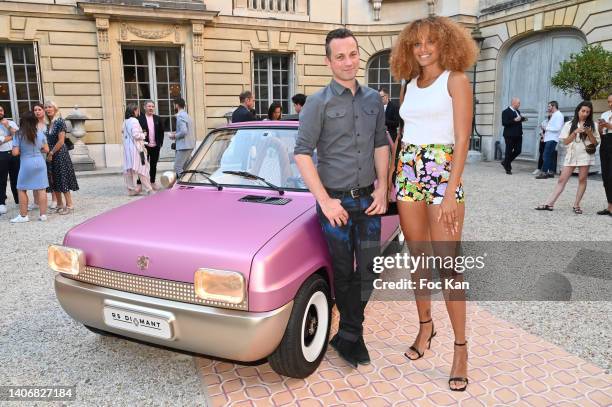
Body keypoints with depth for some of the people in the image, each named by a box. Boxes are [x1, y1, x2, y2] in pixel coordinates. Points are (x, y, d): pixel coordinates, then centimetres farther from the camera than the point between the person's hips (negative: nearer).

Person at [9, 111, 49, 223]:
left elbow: (15, 152, -11)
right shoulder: (40, 132, -1)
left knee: (22, 189, 10)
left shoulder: (19, 134, -9)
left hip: (26, 163, -3)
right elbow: (46, 150, 5)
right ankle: (43, 214, 8)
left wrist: (23, 151, 9)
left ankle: (23, 215, 13)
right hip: (40, 162, 3)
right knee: (41, 189, 6)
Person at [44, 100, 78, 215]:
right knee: (54, 181, 10)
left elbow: (61, 141, -15)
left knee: (62, 180, -5)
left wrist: (51, 153, -12)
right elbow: (48, 141, 13)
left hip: (60, 154, -7)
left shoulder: (60, 122, -10)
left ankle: (69, 205, 2)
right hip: (50, 155, 8)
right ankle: (59, 205, 19)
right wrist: (48, 153, 1)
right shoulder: (48, 124, 11)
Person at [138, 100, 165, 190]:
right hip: (145, 146, -3)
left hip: (155, 146, 4)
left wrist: (160, 143, 3)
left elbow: (161, 132, 11)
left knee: (153, 165, 11)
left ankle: (153, 182, 21)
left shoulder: (158, 119, 9)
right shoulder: (140, 118, -4)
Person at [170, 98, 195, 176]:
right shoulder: (186, 115, 17)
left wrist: (175, 136, -8)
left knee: (177, 168, -9)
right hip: (190, 145, 10)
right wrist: (177, 133, 16)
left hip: (184, 146, -10)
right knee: (183, 168, 14)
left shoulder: (180, 116, -14)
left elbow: (184, 131, -23)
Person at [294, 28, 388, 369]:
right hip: (336, 202, -4)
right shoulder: (318, 103, -7)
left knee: (368, 271, 7)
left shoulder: (374, 99, 8)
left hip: (368, 200, 5)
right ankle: (352, 334, 27)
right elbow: (302, 154, -12)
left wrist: (382, 187, 0)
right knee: (343, 273, 7)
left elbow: (381, 144, 12)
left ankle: (348, 335, 26)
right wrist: (326, 201, -16)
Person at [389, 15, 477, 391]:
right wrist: (391, 180, 11)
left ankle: (461, 347, 7)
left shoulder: (456, 80, -1)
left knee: (447, 264, -5)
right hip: (407, 174, 5)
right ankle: (426, 326, 28)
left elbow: (462, 140, -8)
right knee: (418, 258, 11)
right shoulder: (411, 85, 15)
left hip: (443, 173, -5)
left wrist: (451, 192, -17)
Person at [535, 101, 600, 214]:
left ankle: (576, 205, 9)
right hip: (571, 154, 0)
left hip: (585, 155, 0)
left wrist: (589, 133, -13)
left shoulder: (591, 125, 5)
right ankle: (549, 204, -2)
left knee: (582, 180, -1)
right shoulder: (569, 124, 5)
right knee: (562, 180, -1)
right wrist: (575, 132, -14)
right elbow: (565, 142, -1)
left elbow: (595, 143, 3)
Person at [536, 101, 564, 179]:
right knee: (550, 156, 11)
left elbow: (558, 128, -18)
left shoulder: (558, 115, -10)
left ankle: (544, 172, -15)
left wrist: (547, 128, -12)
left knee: (546, 155, -13)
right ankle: (551, 172, 16)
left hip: (552, 139, -10)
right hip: (549, 138, 10)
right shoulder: (553, 115, 19)